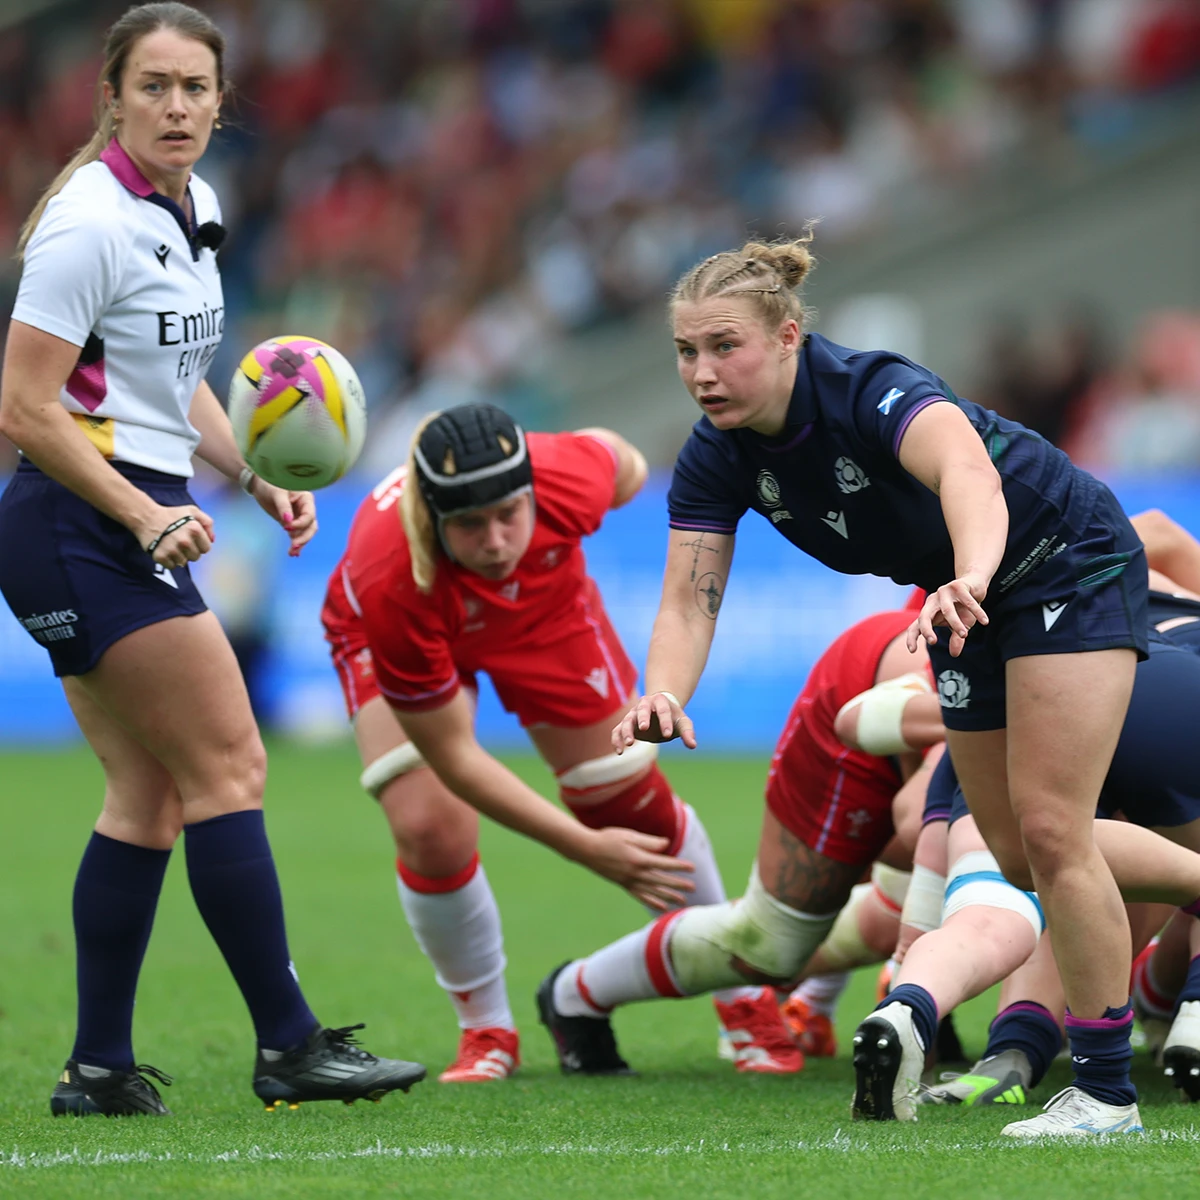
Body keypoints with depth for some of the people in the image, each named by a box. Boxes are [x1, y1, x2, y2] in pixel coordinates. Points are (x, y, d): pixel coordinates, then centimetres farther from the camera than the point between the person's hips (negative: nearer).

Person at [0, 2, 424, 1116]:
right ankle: (289, 1045, -4)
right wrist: (145, 517, -21)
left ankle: (100, 1067, 9)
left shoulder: (192, 207, 11)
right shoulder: (92, 220, -17)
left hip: (135, 525, 9)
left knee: (150, 793, 7)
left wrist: (257, 479, 10)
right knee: (228, 766, -8)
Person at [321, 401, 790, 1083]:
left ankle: (746, 1001, 21)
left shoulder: (574, 477, -40)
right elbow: (452, 756, -36)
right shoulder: (393, 587, -45)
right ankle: (486, 1030, 3)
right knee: (430, 829, -21)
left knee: (636, 805, 1)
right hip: (396, 640, -2)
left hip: (547, 611, 3)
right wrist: (586, 849, -35)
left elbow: (620, 461, -11)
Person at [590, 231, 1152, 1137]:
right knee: (1013, 852, 9)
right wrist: (663, 696, -40)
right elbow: (689, 598, -18)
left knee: (1049, 831, -15)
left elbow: (968, 469, -55)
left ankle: (1107, 1092, -8)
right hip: (969, 600, 8)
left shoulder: (874, 392, -35)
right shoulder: (717, 459, -14)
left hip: (1071, 564, -8)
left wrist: (969, 581, -75)